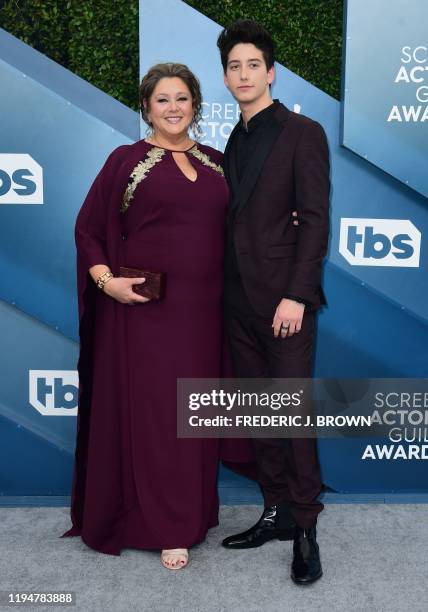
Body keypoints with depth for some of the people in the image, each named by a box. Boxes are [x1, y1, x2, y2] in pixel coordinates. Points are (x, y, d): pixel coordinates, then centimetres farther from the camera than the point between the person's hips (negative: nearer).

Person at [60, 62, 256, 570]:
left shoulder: (216, 162, 12)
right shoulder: (126, 160, 1)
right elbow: (88, 229, 0)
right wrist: (107, 280, -13)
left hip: (203, 308, 4)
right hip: (146, 307, -4)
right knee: (152, 412, 1)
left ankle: (194, 513, 29)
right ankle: (164, 526, 16)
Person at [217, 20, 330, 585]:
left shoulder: (303, 132, -2)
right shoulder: (234, 142, 18)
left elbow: (315, 219, -9)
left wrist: (296, 295, -17)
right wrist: (228, 288, 9)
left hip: (283, 297, -7)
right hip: (239, 299, 7)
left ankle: (305, 527, 12)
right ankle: (276, 512, 24)